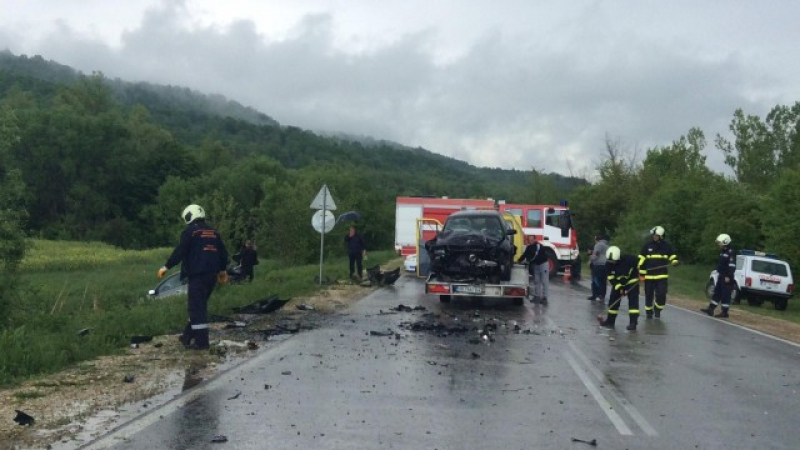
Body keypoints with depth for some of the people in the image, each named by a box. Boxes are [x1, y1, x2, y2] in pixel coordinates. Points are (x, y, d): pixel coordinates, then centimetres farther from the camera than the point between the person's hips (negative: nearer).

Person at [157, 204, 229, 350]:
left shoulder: (189, 231, -5)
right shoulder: (213, 232, 16)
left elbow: (180, 251, -11)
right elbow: (223, 252, 19)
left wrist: (167, 267, -5)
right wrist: (222, 270, 31)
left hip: (197, 274, -8)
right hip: (212, 274, 8)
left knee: (197, 307, -6)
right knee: (199, 305, 16)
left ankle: (201, 342, -8)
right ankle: (188, 336, 21)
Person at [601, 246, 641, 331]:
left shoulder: (629, 259, -31)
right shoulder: (608, 264, -20)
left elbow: (639, 263, -13)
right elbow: (611, 278, -16)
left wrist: (641, 274, -10)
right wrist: (619, 288, -22)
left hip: (632, 281, -4)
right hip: (618, 283, 4)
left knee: (633, 301, -15)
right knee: (613, 301, 3)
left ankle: (633, 323, -18)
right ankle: (610, 321, 17)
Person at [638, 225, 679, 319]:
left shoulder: (666, 246, 2)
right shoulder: (647, 246, 1)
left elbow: (672, 257, 12)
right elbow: (641, 260, 4)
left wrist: (675, 261, -11)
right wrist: (641, 273, 1)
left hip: (662, 276, 0)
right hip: (649, 276, 0)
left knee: (661, 294, -10)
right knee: (649, 295, 7)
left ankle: (658, 309, 16)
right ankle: (649, 312, 25)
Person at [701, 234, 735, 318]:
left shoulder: (730, 252, -15)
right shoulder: (722, 252, 15)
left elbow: (732, 266, -21)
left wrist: (728, 276, -24)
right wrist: (719, 274, 22)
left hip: (726, 277, -10)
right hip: (721, 276, 10)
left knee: (725, 294, -4)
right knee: (717, 292, 11)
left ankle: (724, 312, 1)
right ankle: (711, 309, 14)